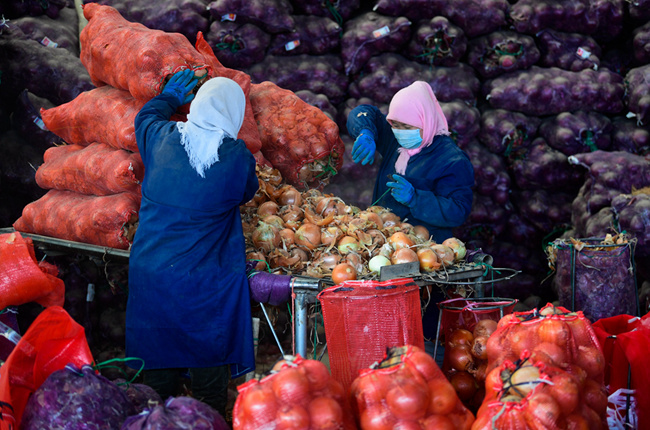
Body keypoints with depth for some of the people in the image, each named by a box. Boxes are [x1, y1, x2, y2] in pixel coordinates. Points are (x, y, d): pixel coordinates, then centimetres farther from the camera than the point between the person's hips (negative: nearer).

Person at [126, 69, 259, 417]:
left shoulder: (162, 138, -3)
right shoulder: (236, 155, -12)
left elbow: (145, 115, 20)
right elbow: (247, 192, 9)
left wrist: (169, 97, 40)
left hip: (150, 273, 4)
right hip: (205, 281, -3)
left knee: (158, 367, 13)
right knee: (209, 362, 8)